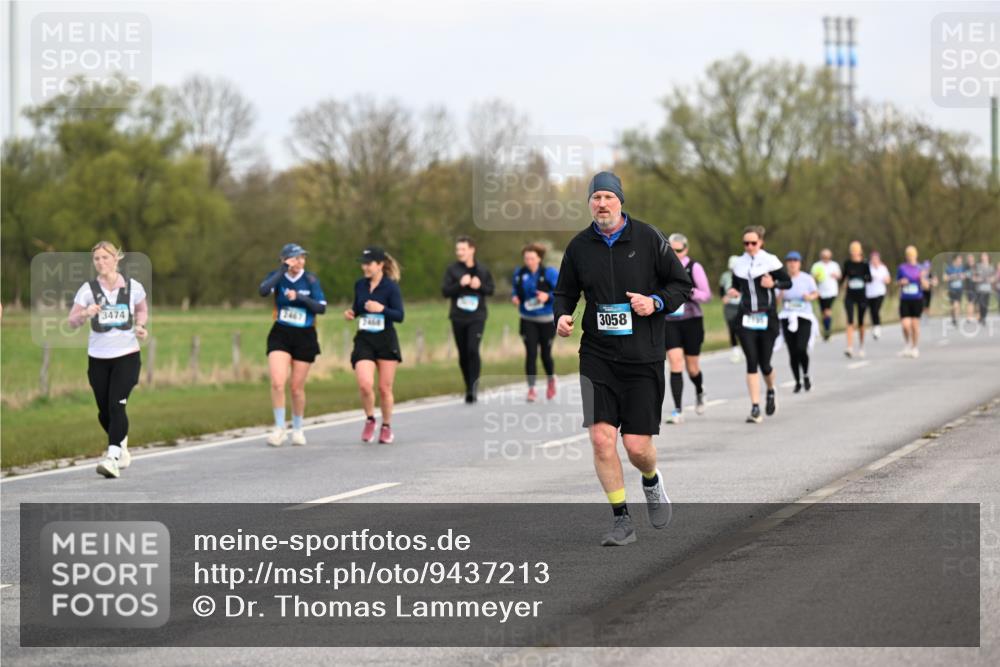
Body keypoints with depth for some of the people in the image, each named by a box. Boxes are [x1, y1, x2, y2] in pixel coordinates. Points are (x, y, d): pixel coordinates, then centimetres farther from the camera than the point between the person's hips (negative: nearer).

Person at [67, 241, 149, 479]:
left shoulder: (133, 287, -1)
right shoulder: (88, 289, -3)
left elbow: (142, 310, 18)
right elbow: (72, 321, -6)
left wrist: (140, 325, -2)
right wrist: (85, 313, -27)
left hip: (127, 355, -2)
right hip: (98, 358, 2)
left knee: (117, 405, -18)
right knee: (104, 411, 8)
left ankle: (113, 458, -23)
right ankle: (122, 449, 34)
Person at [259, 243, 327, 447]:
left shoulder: (310, 279, -3)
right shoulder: (277, 276, -4)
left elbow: (321, 308, -9)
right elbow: (263, 291, -25)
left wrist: (299, 297, -21)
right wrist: (282, 270, -27)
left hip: (305, 337, 0)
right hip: (280, 335, 0)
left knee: (297, 387, 6)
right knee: (277, 382, -16)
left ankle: (297, 429, 25)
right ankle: (279, 428, -3)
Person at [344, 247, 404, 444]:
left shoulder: (391, 287, -8)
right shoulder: (360, 285, 5)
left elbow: (400, 316, -11)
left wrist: (382, 309, -26)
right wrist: (351, 313, -2)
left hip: (386, 341, -2)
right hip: (364, 341, 2)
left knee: (385, 388, 5)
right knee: (365, 384, -17)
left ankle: (386, 427, 25)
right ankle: (369, 420, 8)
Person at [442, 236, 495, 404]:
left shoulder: (482, 270, 6)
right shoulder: (452, 270, 3)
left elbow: (491, 289, 11)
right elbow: (445, 291, -3)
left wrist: (480, 286, -8)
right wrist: (460, 284, -17)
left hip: (477, 317, -1)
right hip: (458, 318, 2)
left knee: (473, 349, -18)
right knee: (463, 354, 6)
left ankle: (473, 387, -13)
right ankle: (469, 387, 20)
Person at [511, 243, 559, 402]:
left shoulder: (549, 273, -11)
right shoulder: (519, 274, 0)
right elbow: (516, 290, 16)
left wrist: (548, 296, -27)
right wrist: (514, 297, -6)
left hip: (546, 320, -2)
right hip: (528, 321, 2)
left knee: (545, 354, 8)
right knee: (530, 353, -10)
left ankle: (551, 380, 38)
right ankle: (531, 389, -6)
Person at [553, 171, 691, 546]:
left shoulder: (648, 239, -2)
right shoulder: (579, 247, 4)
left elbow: (682, 285, 5)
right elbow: (565, 292, 17)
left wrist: (656, 302, -13)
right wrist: (562, 316, -3)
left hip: (643, 358, -2)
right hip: (597, 356, 2)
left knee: (637, 446, -3)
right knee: (601, 438, -11)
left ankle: (652, 482, 33)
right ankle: (621, 519, 2)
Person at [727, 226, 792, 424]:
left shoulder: (770, 261, -2)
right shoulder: (739, 264, 8)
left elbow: (788, 282, 2)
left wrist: (773, 283, -17)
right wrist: (733, 292, -3)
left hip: (767, 317, -2)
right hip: (746, 318, 2)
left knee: (765, 364, 1)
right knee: (751, 363, -7)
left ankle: (771, 391, 35)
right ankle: (755, 408, -7)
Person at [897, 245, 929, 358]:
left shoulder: (920, 269, 2)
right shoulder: (901, 268, 5)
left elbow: (926, 286, 0)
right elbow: (898, 281, 17)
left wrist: (922, 278, -19)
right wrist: (901, 282, -6)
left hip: (917, 300, -1)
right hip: (905, 300, 1)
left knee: (915, 325, 2)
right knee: (905, 325, -10)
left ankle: (915, 348, 17)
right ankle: (907, 345, 16)